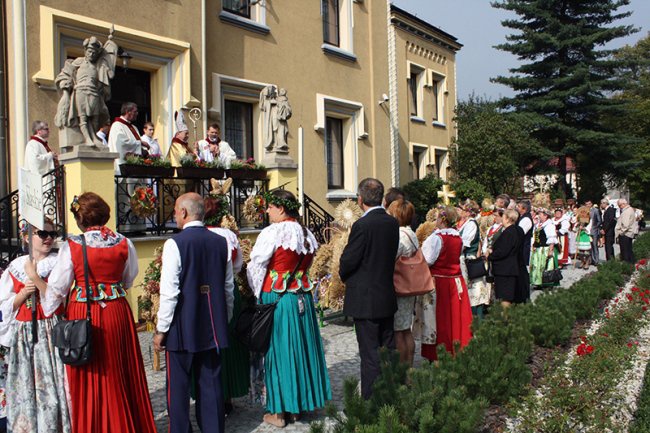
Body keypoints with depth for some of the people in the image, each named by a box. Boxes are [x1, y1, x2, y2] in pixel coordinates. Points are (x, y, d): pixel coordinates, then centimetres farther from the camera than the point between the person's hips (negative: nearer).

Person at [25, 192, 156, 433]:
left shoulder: (71, 247, -11)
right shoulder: (124, 244, -3)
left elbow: (55, 291, -7)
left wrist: (33, 276, 8)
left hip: (83, 316, -3)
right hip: (117, 313, 3)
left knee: (88, 381, 11)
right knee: (121, 376, 16)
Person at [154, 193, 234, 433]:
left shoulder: (175, 243, -14)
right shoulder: (221, 242, 1)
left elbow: (169, 292, -15)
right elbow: (228, 287, 7)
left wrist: (161, 329, -5)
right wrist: (225, 320, 18)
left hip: (182, 327, -4)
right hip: (213, 326, 5)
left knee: (178, 386, 9)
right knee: (211, 383, 14)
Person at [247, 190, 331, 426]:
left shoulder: (272, 233, -14)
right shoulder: (306, 233, 7)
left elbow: (256, 267, -8)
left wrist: (258, 292, 8)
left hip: (275, 299, -6)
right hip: (303, 298, 6)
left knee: (278, 350, 4)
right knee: (300, 348, 14)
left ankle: (278, 411, 14)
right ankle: (298, 406, 27)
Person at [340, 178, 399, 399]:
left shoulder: (362, 225, -19)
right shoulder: (392, 222, 3)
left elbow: (348, 261, -14)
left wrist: (344, 276, 5)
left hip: (365, 299, -7)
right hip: (388, 297, 7)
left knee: (370, 353, 1)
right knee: (388, 349, 17)